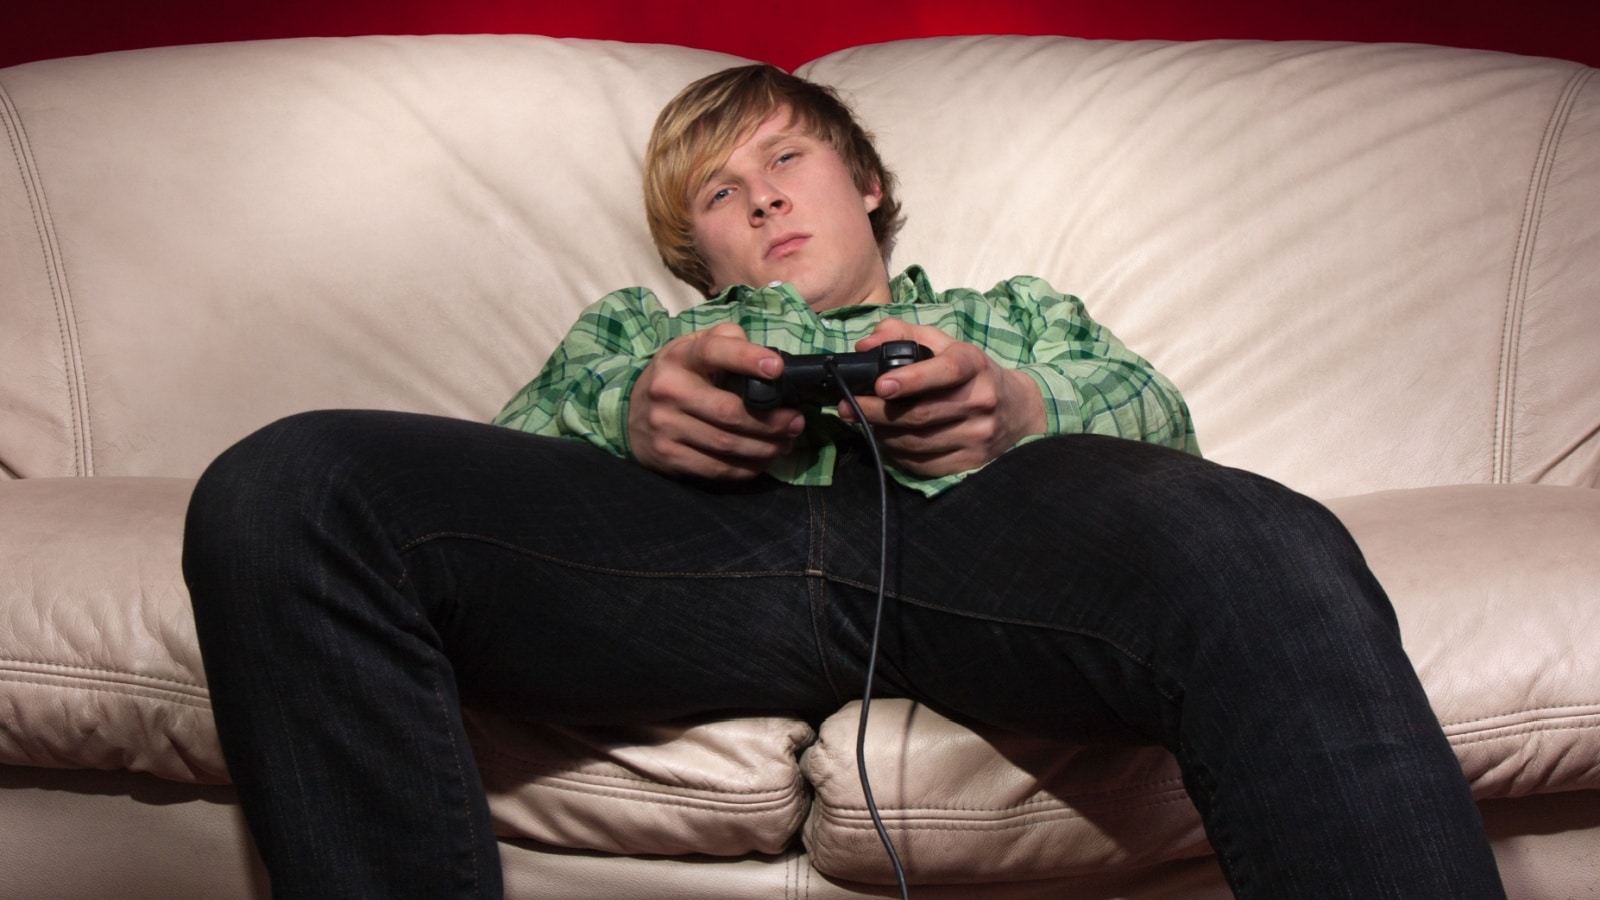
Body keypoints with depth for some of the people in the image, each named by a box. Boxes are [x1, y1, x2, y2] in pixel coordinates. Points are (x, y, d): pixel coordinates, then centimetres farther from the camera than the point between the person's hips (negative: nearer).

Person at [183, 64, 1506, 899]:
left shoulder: (1017, 312, 43)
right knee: (283, 490, -27)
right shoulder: (632, 325, 43)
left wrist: (1023, 407, -3)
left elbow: (1156, 414, 22)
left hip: (973, 531, 0)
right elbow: (509, 452, 22)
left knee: (1268, 547, -37)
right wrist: (631, 413, -3)